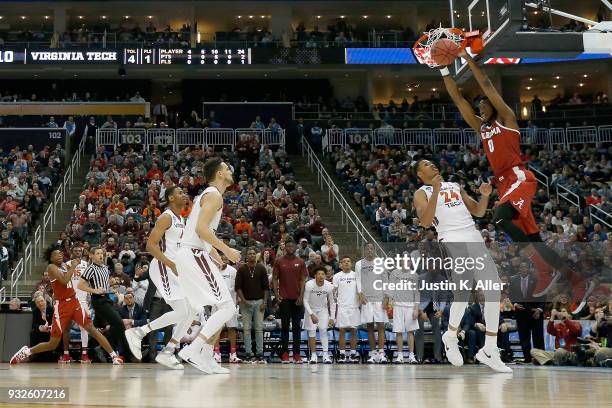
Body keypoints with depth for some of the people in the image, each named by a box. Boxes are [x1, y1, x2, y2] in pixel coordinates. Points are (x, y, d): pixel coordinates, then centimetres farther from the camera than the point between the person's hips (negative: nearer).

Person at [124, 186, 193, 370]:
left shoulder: (181, 220, 18)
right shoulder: (166, 217, -11)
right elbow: (150, 245, -20)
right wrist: (172, 265, -25)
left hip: (176, 269, 10)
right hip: (163, 268, -10)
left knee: (190, 311, 5)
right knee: (181, 312, -17)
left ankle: (167, 353, 8)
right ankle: (138, 332, -8)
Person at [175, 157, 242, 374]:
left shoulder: (207, 195, 22)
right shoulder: (214, 195, -10)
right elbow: (201, 228, -22)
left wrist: (213, 252, 27)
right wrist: (226, 250, -18)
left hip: (193, 255, 10)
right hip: (194, 255, -10)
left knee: (222, 307, 14)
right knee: (227, 307, -13)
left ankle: (206, 358, 12)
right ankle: (192, 350, -18)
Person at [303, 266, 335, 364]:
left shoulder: (329, 286, -17)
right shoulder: (309, 285, -23)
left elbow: (331, 302, -4)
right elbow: (305, 301, -16)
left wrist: (332, 318, -7)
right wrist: (311, 314, -26)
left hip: (323, 309, 1)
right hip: (311, 309, -1)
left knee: (323, 330, -9)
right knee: (312, 332, -4)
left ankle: (326, 355, -8)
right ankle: (313, 355, 3)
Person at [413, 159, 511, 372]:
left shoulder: (455, 186, 27)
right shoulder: (422, 193, 9)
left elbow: (478, 212, 25)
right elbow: (425, 222, -10)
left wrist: (485, 195, 5)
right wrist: (436, 192, -17)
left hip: (474, 237, 6)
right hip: (452, 240, -6)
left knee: (494, 289, -4)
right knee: (462, 294, -14)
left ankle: (490, 351, 2)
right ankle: (451, 336, 16)